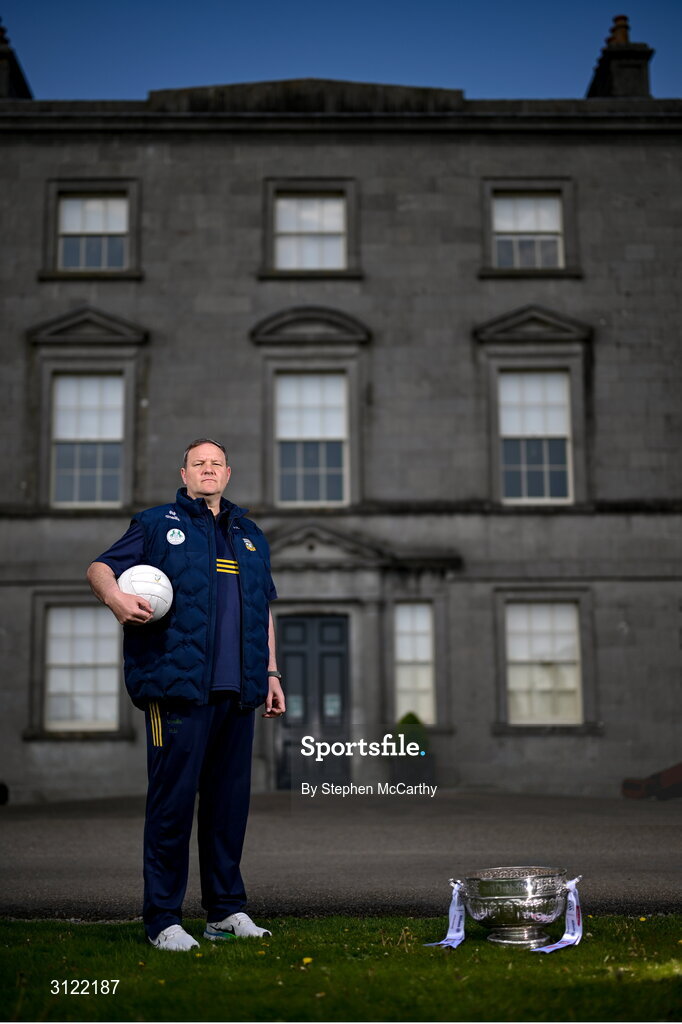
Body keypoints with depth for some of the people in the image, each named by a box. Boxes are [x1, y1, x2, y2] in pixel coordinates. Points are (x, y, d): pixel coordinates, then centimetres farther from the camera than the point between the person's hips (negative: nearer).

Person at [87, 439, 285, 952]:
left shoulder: (251, 535, 22)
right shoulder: (157, 524, 9)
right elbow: (100, 567, 5)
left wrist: (271, 672, 19)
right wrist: (114, 595, -18)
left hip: (236, 692, 5)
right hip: (179, 687, -5)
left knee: (230, 799, 9)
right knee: (173, 799, -5)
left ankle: (227, 910, 19)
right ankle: (163, 918, 4)